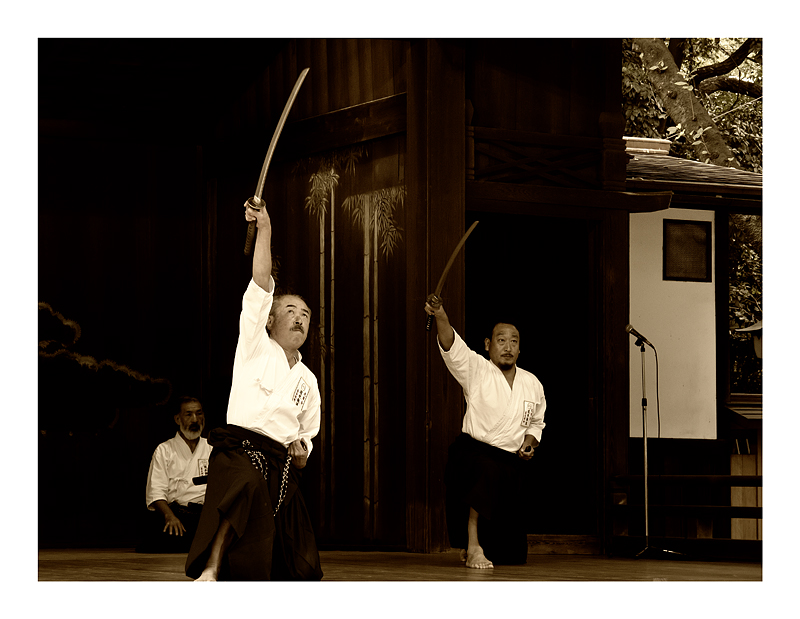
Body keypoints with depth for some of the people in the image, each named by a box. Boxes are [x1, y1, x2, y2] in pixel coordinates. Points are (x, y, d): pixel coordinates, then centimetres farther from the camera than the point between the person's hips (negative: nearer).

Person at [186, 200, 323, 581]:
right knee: (248, 488, -43)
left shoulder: (307, 381, 22)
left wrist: (302, 450, 5)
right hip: (241, 450, -6)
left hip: (282, 464, 6)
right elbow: (260, 287, -4)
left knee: (300, 569, 2)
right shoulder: (255, 347, 7)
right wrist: (264, 230, -14)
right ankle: (210, 570, -51)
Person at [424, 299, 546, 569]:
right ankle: (473, 547, -32)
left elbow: (536, 423, 22)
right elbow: (452, 347, -25)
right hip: (473, 452, -4)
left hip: (510, 463, 5)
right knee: (487, 470, -44)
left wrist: (530, 442, 1)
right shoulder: (476, 370, -6)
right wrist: (441, 317, -44)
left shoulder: (533, 384, 7)